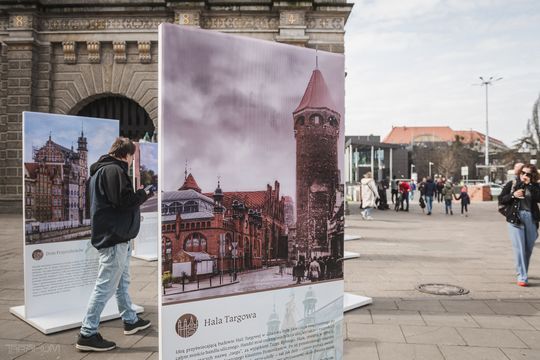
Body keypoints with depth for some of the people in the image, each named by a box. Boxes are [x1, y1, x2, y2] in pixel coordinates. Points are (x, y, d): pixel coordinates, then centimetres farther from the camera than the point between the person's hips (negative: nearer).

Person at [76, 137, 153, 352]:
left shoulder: (100, 170, 17)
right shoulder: (114, 170, -15)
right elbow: (124, 200, -23)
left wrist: (139, 195, 13)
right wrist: (146, 193, -9)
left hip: (115, 236, 11)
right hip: (114, 237, -11)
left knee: (122, 281, 20)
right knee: (105, 286, -6)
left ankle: (130, 320, 34)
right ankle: (87, 335, 1)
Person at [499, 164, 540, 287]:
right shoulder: (512, 184, 5)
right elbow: (501, 200, 3)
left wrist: (529, 184, -11)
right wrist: (513, 195, -13)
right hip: (515, 218, -2)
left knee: (529, 248, 9)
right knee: (519, 247, -8)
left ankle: (523, 272, 29)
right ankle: (522, 277, -8)